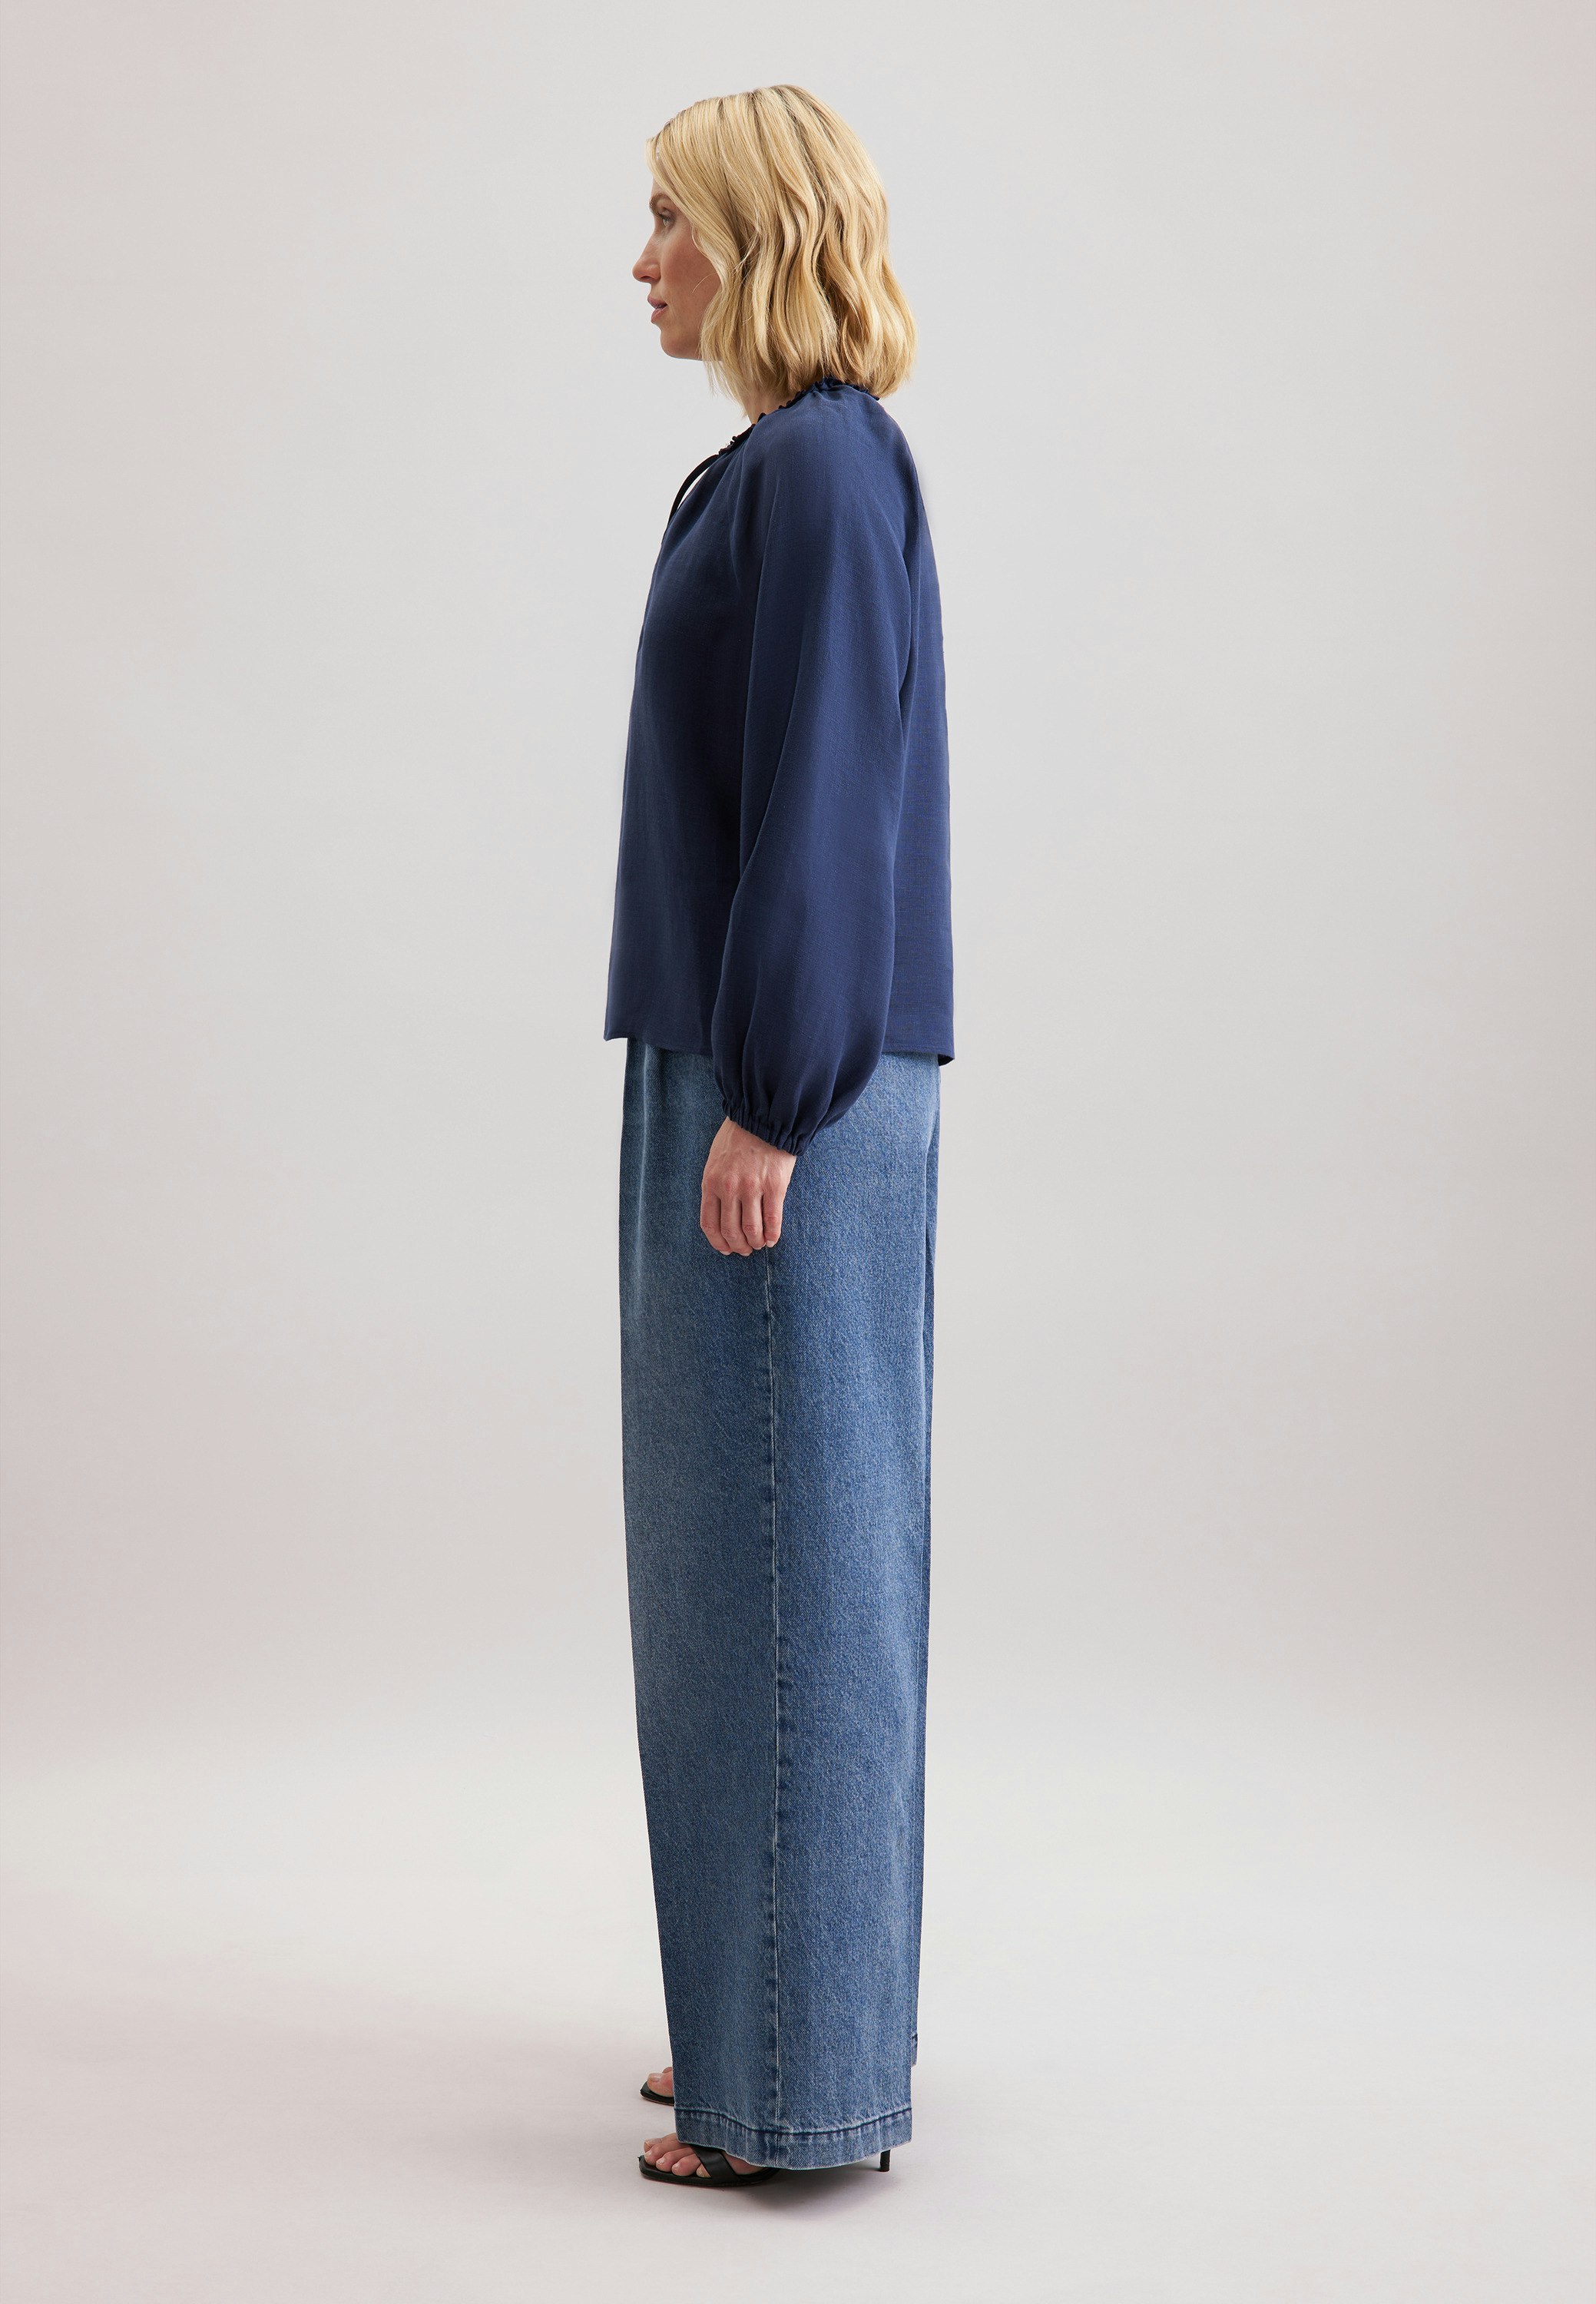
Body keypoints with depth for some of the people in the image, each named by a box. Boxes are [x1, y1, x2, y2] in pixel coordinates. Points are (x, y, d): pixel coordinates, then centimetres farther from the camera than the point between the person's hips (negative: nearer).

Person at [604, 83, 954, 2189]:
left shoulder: (820, 469, -13)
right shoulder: (791, 465, 17)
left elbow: (819, 800, -19)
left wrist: (766, 1105, -20)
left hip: (789, 1091, -10)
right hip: (749, 1067, 10)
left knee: (790, 1540, -4)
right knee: (745, 1541, 14)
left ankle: (800, 2086, 6)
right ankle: (780, 2014, 25)